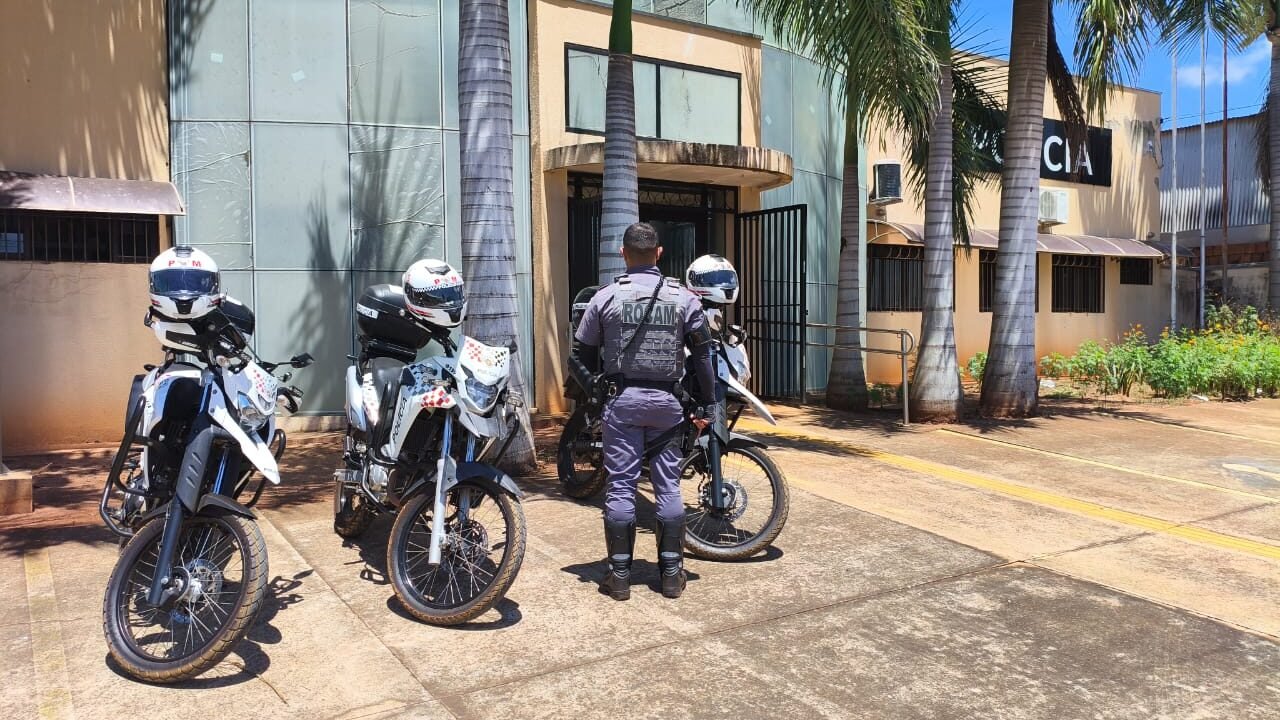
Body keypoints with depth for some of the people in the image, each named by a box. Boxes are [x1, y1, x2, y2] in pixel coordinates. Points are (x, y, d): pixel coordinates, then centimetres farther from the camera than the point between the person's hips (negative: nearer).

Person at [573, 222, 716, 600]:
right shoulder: (683, 298, 3)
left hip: (623, 399, -1)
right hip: (667, 400, 2)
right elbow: (702, 353, 3)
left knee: (621, 485, 3)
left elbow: (582, 351, 3)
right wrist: (704, 403, 10)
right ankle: (671, 573, 14)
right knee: (668, 485, 8)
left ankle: (620, 574, 8)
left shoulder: (607, 296, -1)